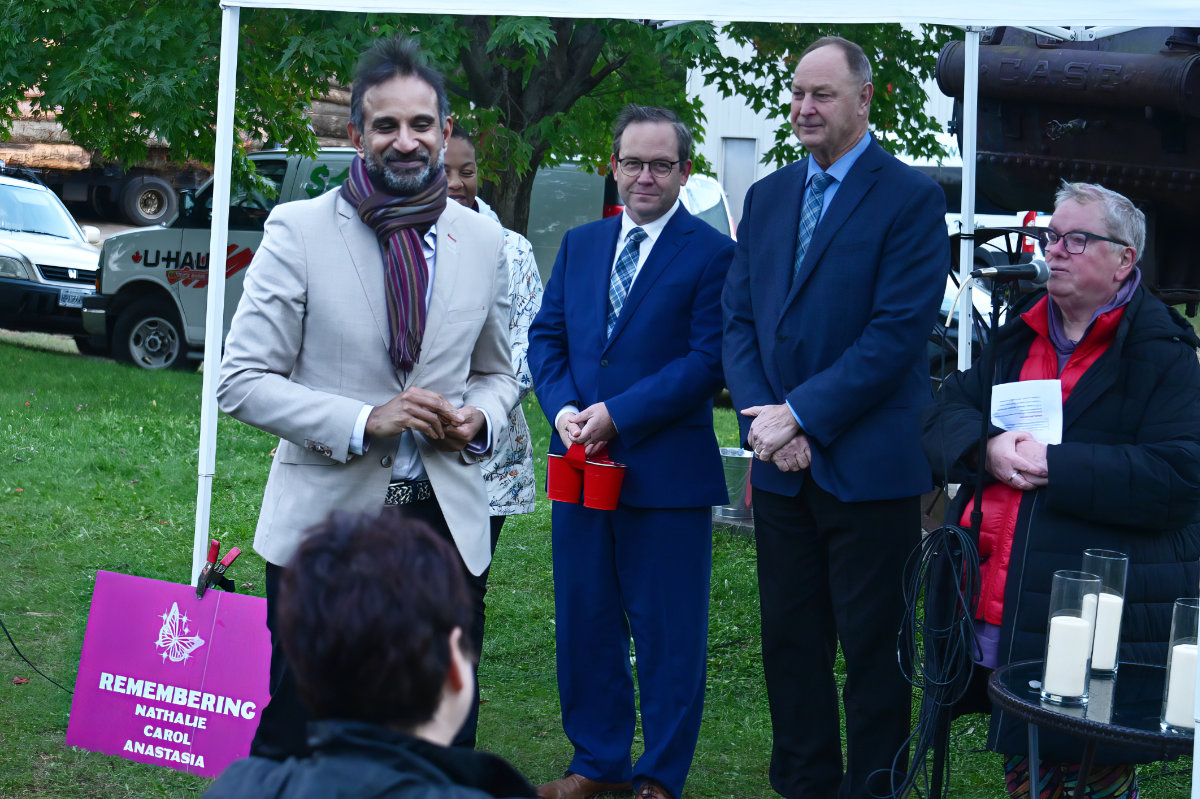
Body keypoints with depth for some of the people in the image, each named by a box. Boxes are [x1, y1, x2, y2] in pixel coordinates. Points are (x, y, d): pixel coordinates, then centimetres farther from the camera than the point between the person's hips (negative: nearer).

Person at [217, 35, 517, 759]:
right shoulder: (298, 230, -5)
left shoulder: (484, 240, 7)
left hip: (446, 520, 3)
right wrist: (363, 421, -17)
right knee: (297, 743, 4)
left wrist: (479, 419, -4)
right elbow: (243, 381, -6)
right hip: (325, 528, -3)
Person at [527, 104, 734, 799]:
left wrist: (617, 414, -16)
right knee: (584, 622, 12)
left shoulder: (713, 253, -4)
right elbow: (547, 337, 12)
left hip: (668, 473, -5)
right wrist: (563, 409, -7)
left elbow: (709, 359, -11)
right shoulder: (580, 245, 14)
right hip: (583, 463, 5)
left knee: (668, 632, 2)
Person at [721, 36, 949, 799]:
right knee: (791, 644, 10)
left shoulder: (910, 197, -6)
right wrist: (762, 419, -6)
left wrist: (803, 416, -16)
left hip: (869, 468, -6)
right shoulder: (767, 197, 13)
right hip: (782, 468, 6)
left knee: (873, 646, 1)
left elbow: (899, 333, -14)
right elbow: (738, 319, 10)